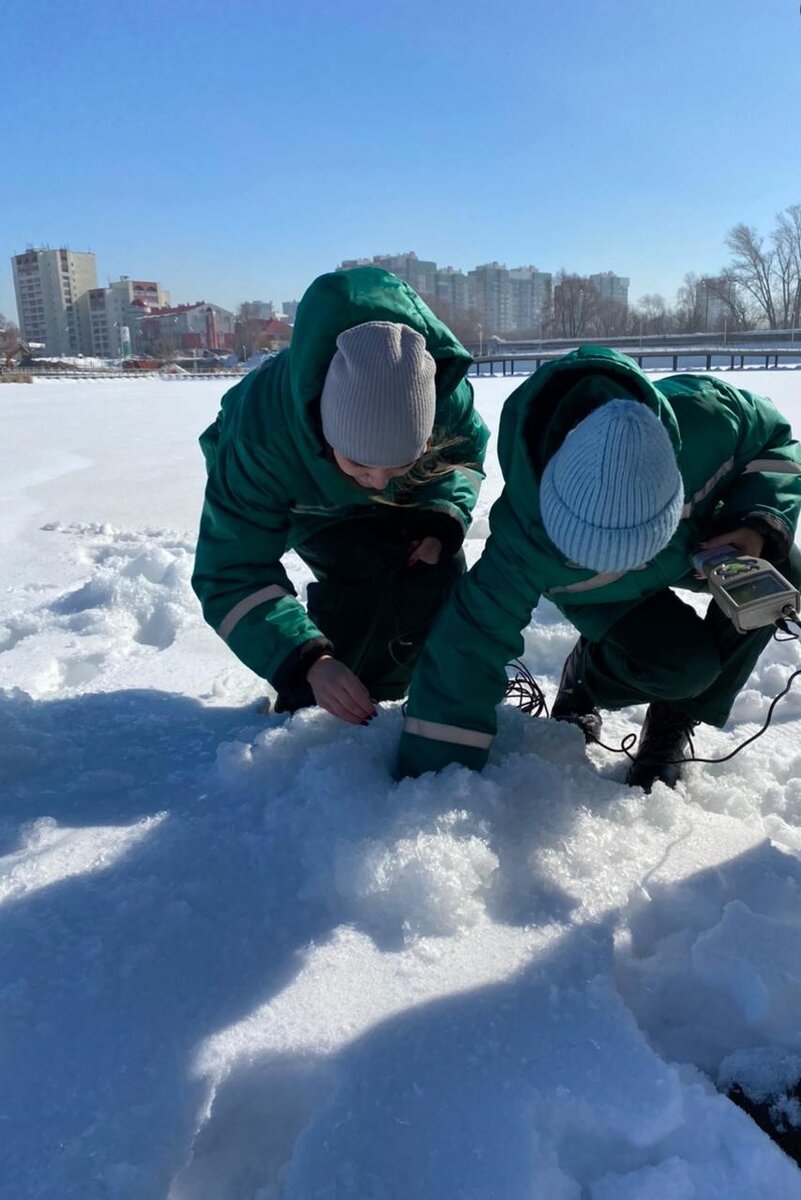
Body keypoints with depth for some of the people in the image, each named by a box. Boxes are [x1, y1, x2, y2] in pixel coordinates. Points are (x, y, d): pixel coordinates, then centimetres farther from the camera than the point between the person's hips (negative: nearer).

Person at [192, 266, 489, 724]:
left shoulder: (445, 390, -36)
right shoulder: (261, 431, -44)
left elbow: (467, 450, -11)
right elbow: (234, 570, -38)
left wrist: (441, 517, -31)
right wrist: (307, 658, -51)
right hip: (305, 498, -3)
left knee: (438, 568, -15)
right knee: (362, 570, -28)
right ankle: (311, 705, -9)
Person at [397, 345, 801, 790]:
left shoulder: (708, 418, -37)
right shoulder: (528, 534, -42)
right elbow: (471, 642, -35)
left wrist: (759, 524, -33)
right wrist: (438, 776, -30)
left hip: (698, 539, 4)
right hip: (603, 597, -3)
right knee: (686, 665, -27)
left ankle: (678, 717, -2)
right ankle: (586, 679, 9)